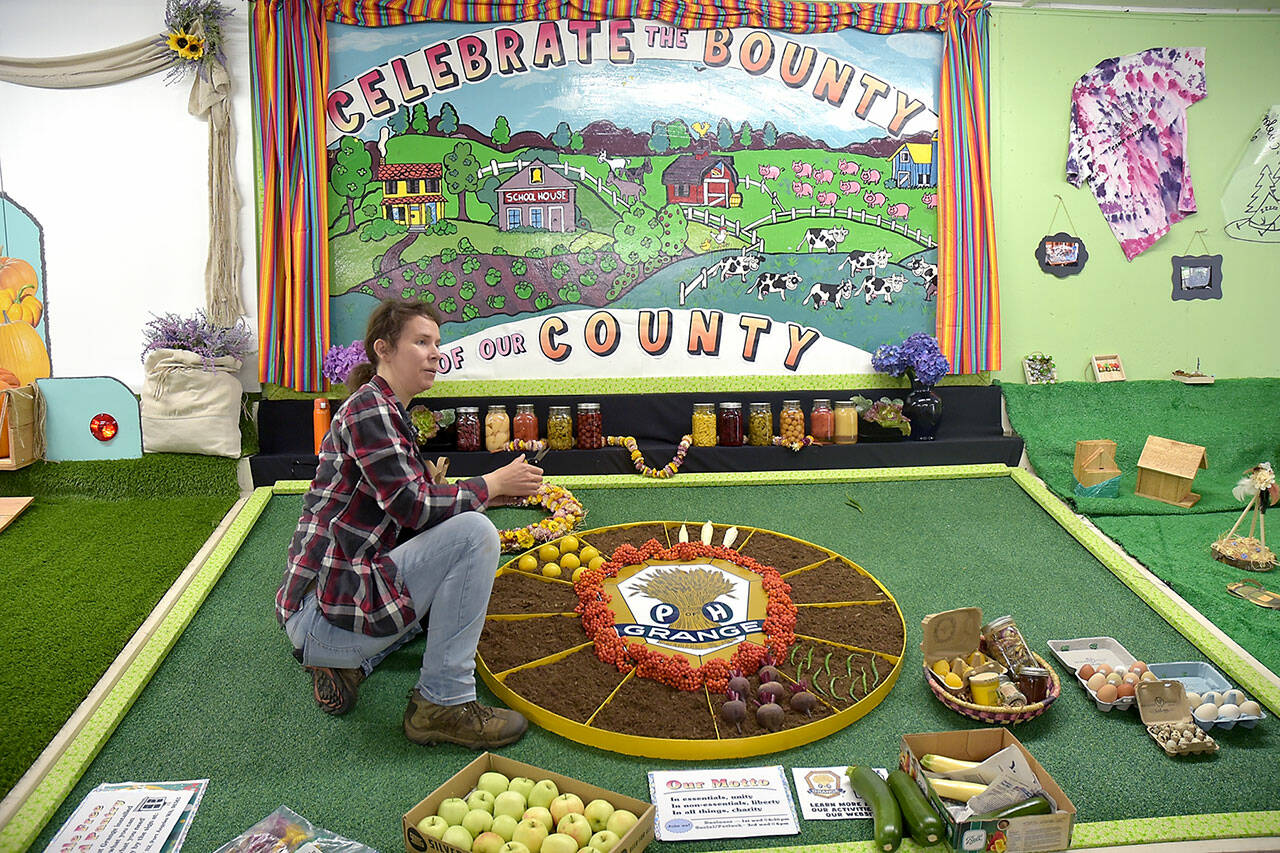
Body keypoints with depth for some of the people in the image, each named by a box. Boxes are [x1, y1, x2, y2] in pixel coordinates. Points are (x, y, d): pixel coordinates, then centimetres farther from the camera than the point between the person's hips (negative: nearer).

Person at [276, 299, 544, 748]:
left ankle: (350, 662, 10)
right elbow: (412, 506, -21)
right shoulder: (368, 408, -14)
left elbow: (407, 507, 16)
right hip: (325, 611, -11)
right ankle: (444, 703, -14)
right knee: (474, 533, -21)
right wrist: (491, 484, -8)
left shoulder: (391, 412, 18)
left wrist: (489, 489, 6)